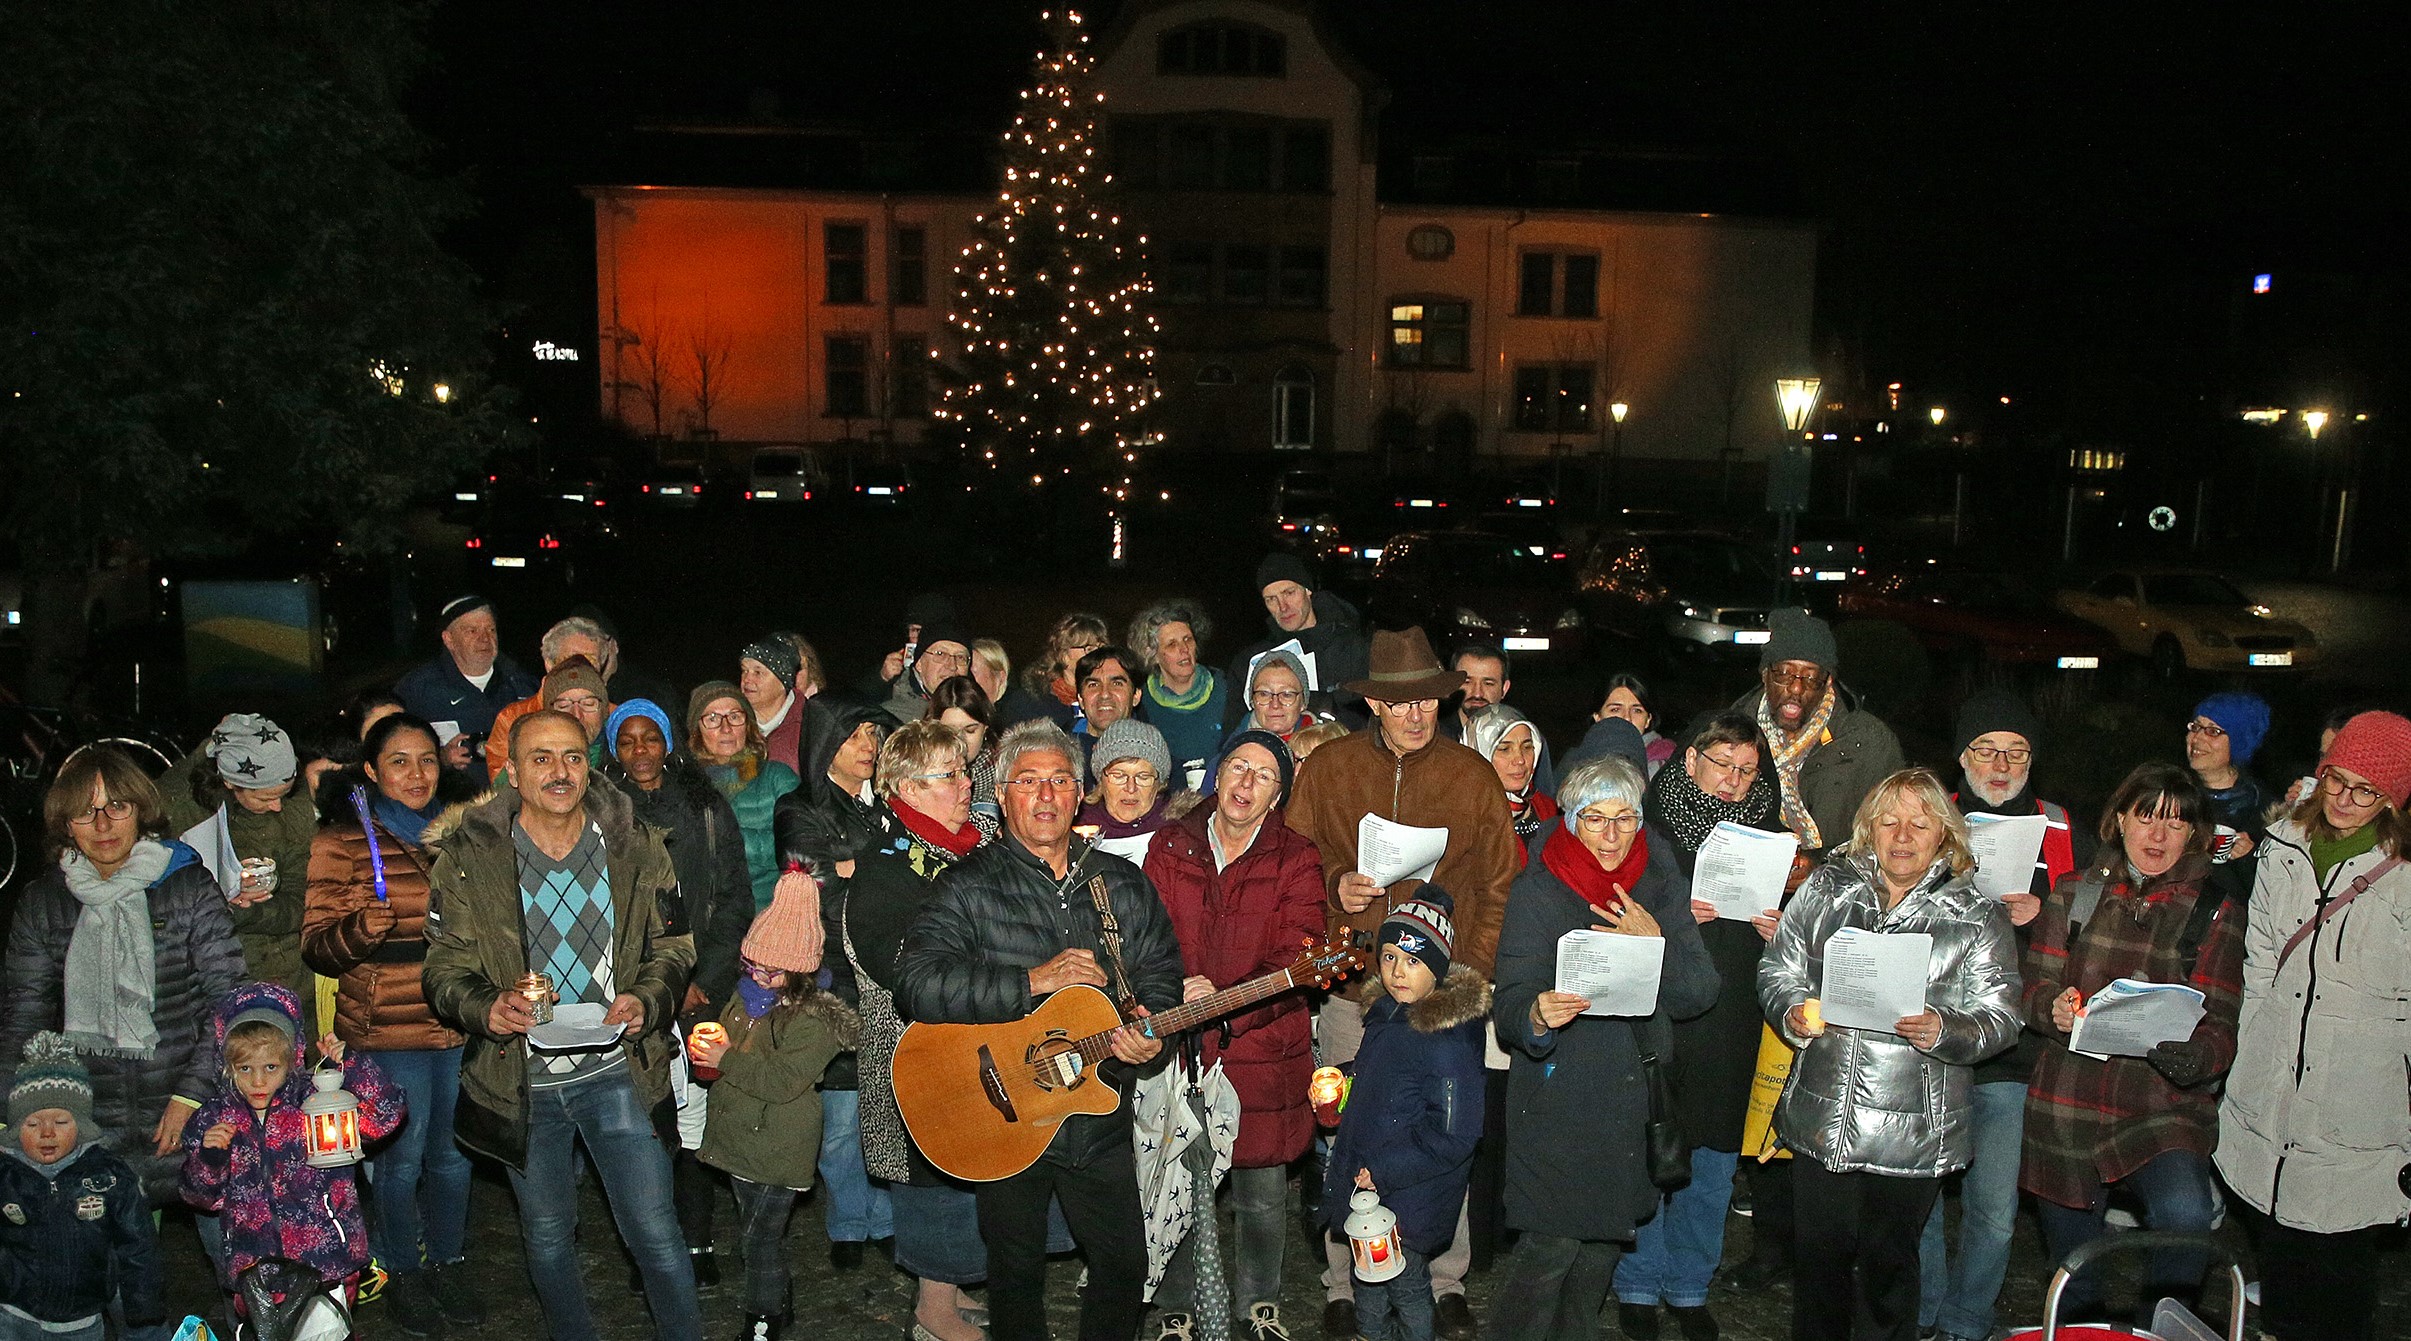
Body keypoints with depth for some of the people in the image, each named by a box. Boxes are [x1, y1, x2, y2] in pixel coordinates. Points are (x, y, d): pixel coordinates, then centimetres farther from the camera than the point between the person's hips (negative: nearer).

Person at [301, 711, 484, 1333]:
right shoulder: (342, 841, -4)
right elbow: (316, 944, -7)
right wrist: (357, 930, -26)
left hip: (461, 1026, 4)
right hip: (388, 1031, -4)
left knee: (454, 1156, 11)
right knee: (401, 1160, 4)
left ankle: (448, 1263, 30)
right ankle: (401, 1273, 25)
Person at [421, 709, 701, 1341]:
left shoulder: (635, 846, -2)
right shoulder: (468, 857, -6)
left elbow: (672, 946, 5)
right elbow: (445, 967, -3)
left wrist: (647, 1000, -14)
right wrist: (486, 1006, -23)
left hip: (617, 1070, 0)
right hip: (522, 1081, 1)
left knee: (656, 1234, 2)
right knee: (547, 1236, 18)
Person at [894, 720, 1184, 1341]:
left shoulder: (1123, 883, 5)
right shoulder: (970, 884, -9)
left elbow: (1161, 972, 11)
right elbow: (916, 983, -21)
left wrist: (1149, 1027, -11)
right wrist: (1034, 981, -24)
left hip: (1098, 1118, 3)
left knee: (1125, 1263, 13)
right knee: (1018, 1271, 13)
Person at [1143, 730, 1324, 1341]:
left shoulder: (1297, 861, 0)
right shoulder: (1168, 847, 6)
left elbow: (1296, 963, -9)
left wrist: (1222, 1000, -22)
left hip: (1263, 1055, -1)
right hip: (1178, 1048, 1)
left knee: (1263, 1197, 8)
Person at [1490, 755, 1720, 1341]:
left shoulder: (1663, 885, 2)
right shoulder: (1538, 891, -8)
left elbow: (1698, 995, -2)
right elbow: (1509, 1006, -13)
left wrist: (1655, 941, -19)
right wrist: (1537, 1016, -35)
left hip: (1635, 1096, 4)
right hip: (1558, 1098, -4)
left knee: (1604, 1241, 13)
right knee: (1551, 1247, -8)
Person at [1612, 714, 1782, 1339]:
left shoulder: (1764, 834, 9)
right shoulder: (1649, 826, -3)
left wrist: (1777, 930, -5)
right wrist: (1674, 917, -17)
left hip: (1730, 1023, 4)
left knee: (1714, 1157, 10)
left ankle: (1689, 1286, 26)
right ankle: (1638, 1283, 20)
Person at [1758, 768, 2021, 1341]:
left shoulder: (1978, 916, 0)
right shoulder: (1826, 887, 5)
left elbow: (1999, 1015, -5)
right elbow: (1778, 968, 8)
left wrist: (1942, 1031, -24)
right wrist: (1793, 1013, -12)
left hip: (1911, 1132, -2)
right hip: (1820, 1116, 2)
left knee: (1888, 1261, 10)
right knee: (1818, 1251, 12)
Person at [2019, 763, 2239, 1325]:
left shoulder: (2215, 913, 4)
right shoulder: (2073, 894, 8)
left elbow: (2220, 1026, -3)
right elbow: (2034, 988, 5)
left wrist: (2189, 1055, -26)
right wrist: (2055, 1009, -19)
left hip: (2165, 1108, -2)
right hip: (2068, 1105, 2)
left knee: (2185, 1214, -29)